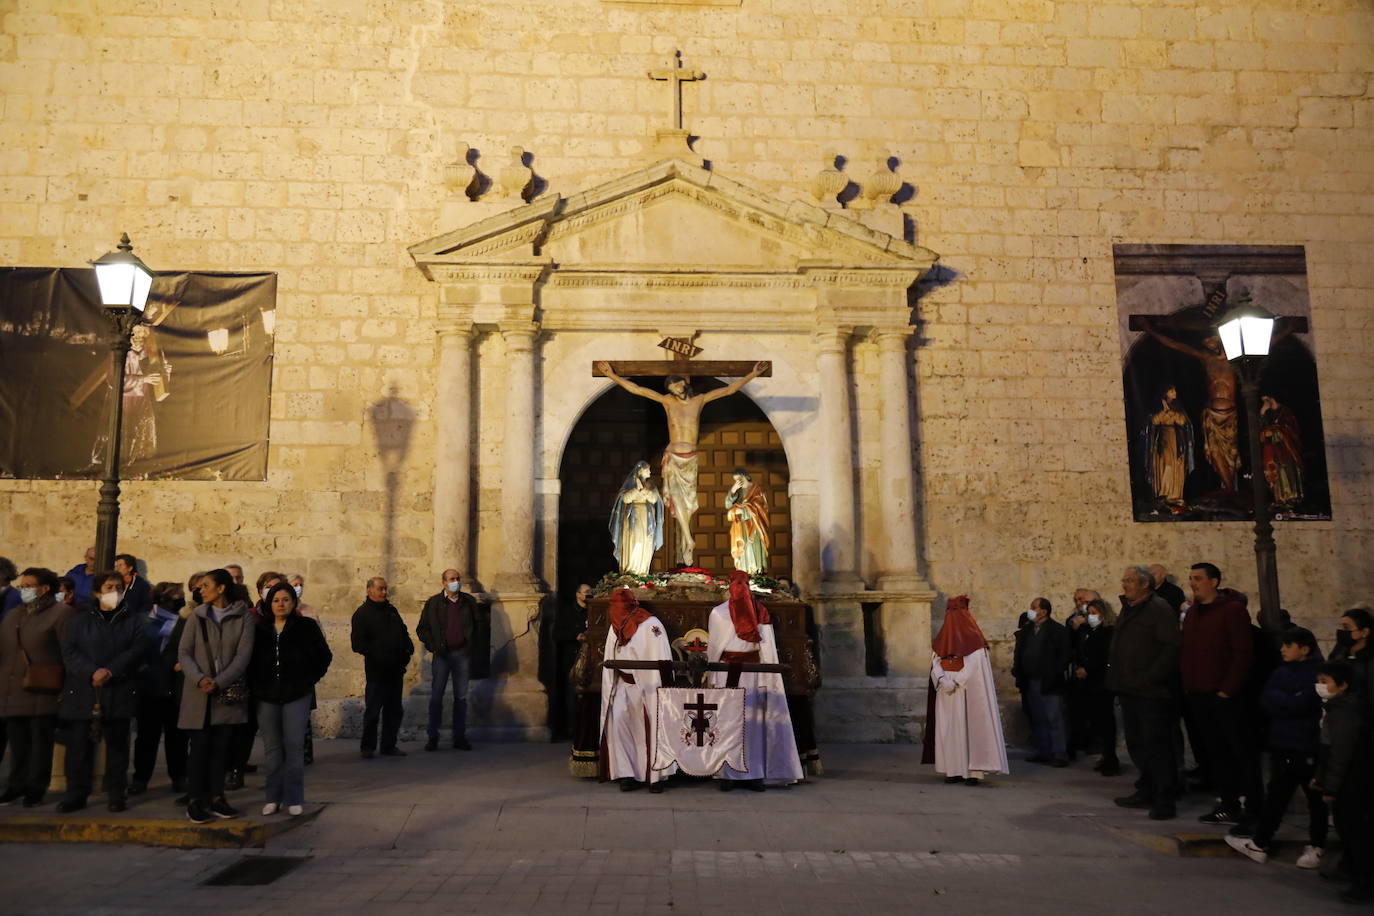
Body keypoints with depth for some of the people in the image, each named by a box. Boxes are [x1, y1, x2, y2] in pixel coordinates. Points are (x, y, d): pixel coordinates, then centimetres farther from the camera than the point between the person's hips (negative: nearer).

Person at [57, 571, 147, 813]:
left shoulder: (132, 622, 11)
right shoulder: (81, 621, 12)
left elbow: (137, 651, -2)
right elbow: (69, 652, 0)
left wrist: (111, 671, -17)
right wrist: (92, 672, -15)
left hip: (119, 693, 0)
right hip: (83, 693, 1)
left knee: (117, 744, 3)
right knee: (79, 745, 1)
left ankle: (116, 794, 11)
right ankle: (76, 794, 11)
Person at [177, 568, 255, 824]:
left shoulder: (244, 617, 0)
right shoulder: (196, 616, 5)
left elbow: (244, 654, -5)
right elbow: (183, 652, 1)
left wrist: (219, 682, -14)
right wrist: (198, 678, -15)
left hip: (228, 693, 0)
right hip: (198, 692, 0)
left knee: (222, 745, 3)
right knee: (200, 744, -2)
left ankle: (216, 796, 13)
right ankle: (194, 800, 5)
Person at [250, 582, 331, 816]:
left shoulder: (306, 627, -1)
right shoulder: (260, 629, 6)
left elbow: (324, 656, 5)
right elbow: (251, 660, 14)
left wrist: (309, 679, 0)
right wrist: (254, 685, 4)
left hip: (297, 695, -2)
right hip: (266, 696, 2)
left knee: (294, 746, -4)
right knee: (272, 747, 6)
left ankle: (293, 799, 3)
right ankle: (273, 797, 16)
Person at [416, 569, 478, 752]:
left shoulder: (469, 601, 7)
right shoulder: (434, 602, 2)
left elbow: (477, 625, 13)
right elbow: (421, 628, 5)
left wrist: (471, 645, 4)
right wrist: (432, 646, -4)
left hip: (462, 654, 2)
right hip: (442, 655, -2)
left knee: (461, 697, 6)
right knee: (436, 696, 0)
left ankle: (460, 737, 12)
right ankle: (432, 737, 8)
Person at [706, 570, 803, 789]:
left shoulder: (718, 613, -3)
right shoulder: (761, 612, 0)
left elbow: (713, 648, 1)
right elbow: (768, 649, -2)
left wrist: (711, 678, 8)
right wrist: (767, 680, 1)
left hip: (727, 671, -1)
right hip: (754, 672, 1)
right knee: (753, 722, 6)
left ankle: (728, 775, 5)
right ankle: (755, 774, 9)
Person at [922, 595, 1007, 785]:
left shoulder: (940, 640, 0)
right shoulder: (974, 639, -1)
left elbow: (935, 664, -8)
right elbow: (972, 666, -6)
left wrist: (945, 681, -14)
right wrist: (954, 681, -10)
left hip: (945, 697, 0)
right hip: (969, 696, 0)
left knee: (949, 729, 1)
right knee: (971, 728, 3)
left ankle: (953, 770, 0)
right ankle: (974, 770, 2)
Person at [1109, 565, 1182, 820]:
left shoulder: (1159, 608, -10)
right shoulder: (1127, 610, 17)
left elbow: (1172, 646, -19)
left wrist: (1150, 677, -22)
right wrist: (1116, 678, 13)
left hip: (1151, 691, -9)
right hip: (1129, 690, 9)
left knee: (1157, 745, -5)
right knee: (1137, 744, 15)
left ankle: (1165, 800, 1)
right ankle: (1147, 792, 26)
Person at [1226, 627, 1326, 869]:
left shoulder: (1317, 673, -10)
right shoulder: (1282, 671, 10)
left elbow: (1300, 704, -21)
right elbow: (1264, 702, 1)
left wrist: (1277, 697, -7)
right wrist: (1287, 703, -13)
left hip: (1308, 748, -6)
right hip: (1281, 746, 6)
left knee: (1315, 798, 8)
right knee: (1276, 795, 9)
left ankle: (1315, 847, 20)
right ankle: (1259, 844, 14)